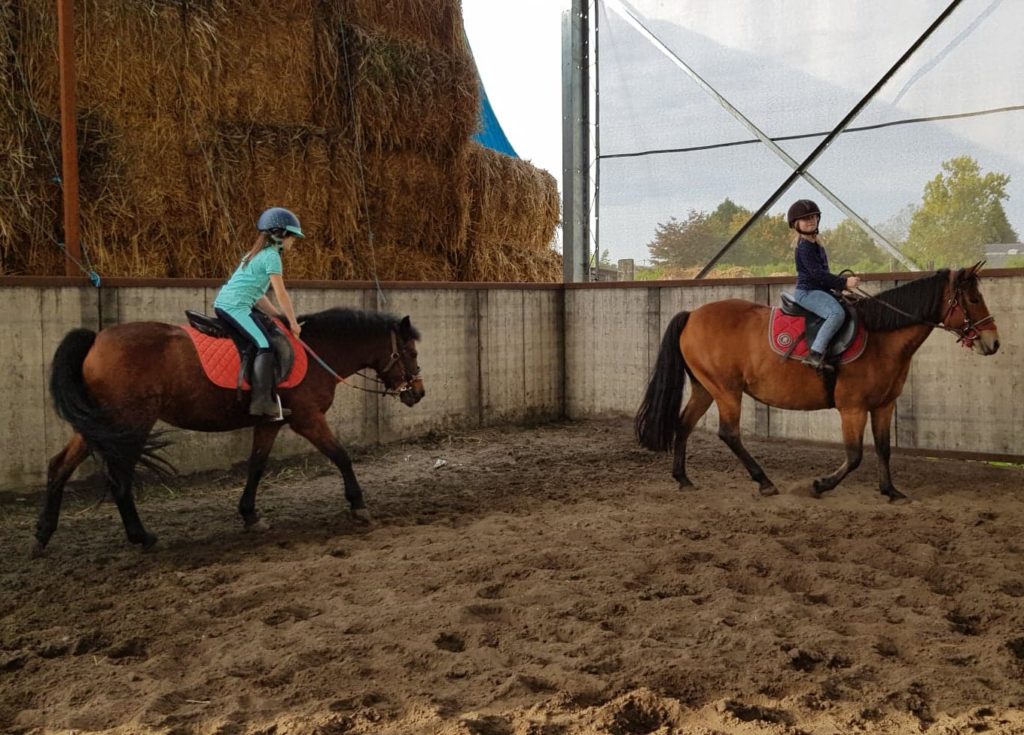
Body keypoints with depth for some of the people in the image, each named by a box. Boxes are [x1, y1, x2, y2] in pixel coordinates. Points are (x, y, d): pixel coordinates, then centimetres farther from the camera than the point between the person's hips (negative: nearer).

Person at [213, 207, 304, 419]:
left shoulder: (257, 254, 23)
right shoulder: (271, 256, -7)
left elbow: (258, 294, 23)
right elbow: (281, 294, -7)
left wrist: (278, 315, 20)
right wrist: (293, 322, 0)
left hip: (223, 303, 10)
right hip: (235, 306, -10)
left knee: (261, 343, 13)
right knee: (265, 345, -18)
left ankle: (262, 399, 12)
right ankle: (261, 401, -24)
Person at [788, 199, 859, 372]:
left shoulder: (815, 245, 18)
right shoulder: (804, 247, -13)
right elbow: (817, 273, -21)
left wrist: (840, 285, 14)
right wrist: (844, 283, -20)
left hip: (820, 290, 11)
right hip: (807, 292, -11)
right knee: (837, 313, -33)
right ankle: (815, 354, -37)